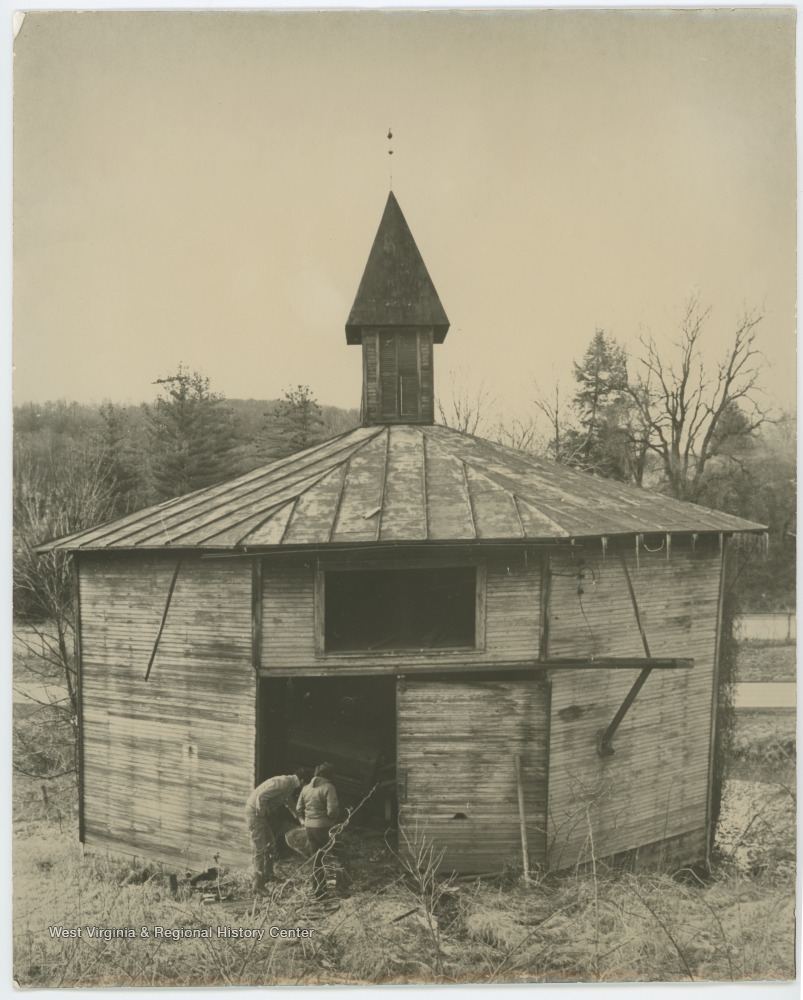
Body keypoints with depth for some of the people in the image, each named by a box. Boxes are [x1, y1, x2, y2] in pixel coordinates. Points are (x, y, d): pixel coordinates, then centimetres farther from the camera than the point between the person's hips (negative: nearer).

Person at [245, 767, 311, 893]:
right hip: (254, 811, -10)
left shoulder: (290, 784, 5)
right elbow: (261, 796, -31)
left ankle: (268, 874, 35)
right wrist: (261, 813, -18)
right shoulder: (282, 783, -26)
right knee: (260, 849, -6)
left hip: (262, 813, 10)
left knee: (270, 844, 19)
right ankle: (258, 885, 0)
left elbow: (289, 802, 23)